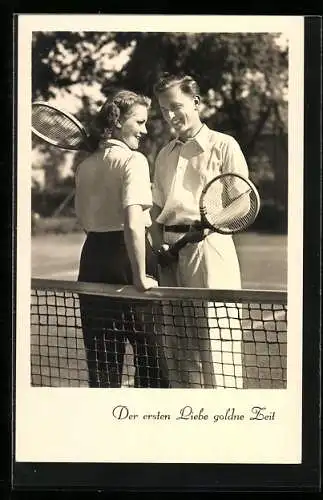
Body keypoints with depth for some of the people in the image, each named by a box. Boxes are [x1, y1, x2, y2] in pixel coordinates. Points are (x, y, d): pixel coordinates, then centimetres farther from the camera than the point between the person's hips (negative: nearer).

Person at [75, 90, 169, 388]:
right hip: (126, 260, -6)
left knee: (102, 361, 12)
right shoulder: (133, 160, -11)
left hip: (92, 258, 6)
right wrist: (141, 278, -19)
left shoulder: (85, 166, 10)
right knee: (150, 356, 7)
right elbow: (133, 223, -22)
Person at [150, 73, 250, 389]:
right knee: (177, 340, 9)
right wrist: (159, 244, 3)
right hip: (171, 252, 6)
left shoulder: (223, 146, 1)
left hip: (209, 246, -6)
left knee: (214, 338, -8)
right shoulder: (164, 155, 19)